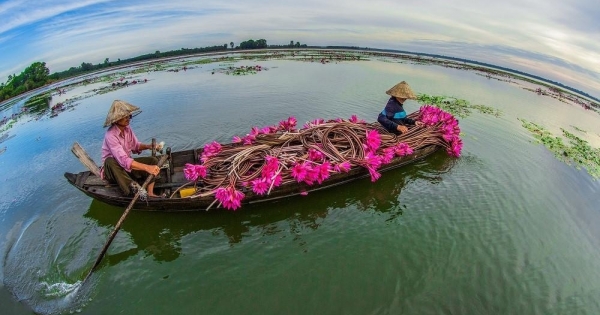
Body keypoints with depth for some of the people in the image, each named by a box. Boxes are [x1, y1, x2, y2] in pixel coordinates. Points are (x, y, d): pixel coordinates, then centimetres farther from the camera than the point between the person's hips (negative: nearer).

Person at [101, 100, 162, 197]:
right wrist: (147, 168, -47)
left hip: (128, 165, 7)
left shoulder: (127, 128, -6)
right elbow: (123, 160, -38)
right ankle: (135, 189, -43)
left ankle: (150, 193, -26)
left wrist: (148, 146, -14)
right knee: (110, 161, -37)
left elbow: (135, 146, 8)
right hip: (113, 170, -7)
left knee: (153, 160, -11)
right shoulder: (110, 135, -28)